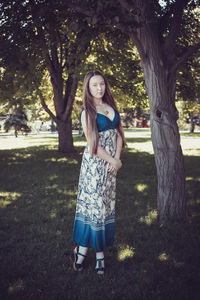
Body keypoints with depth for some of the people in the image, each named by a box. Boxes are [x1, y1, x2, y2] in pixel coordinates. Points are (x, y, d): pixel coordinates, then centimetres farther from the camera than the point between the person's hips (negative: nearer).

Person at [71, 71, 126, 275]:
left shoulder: (111, 106, 10)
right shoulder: (87, 112, -7)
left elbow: (118, 133, 8)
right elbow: (93, 144, -13)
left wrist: (117, 158, -7)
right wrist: (113, 161, -10)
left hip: (111, 162, 6)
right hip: (94, 163, -5)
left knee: (106, 204, 8)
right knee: (93, 203, -4)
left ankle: (99, 249, 17)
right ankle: (82, 248, 8)